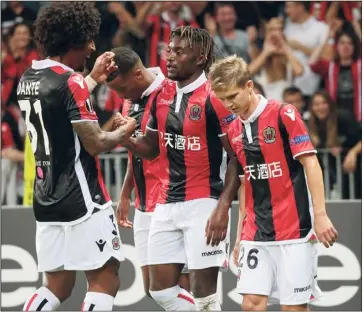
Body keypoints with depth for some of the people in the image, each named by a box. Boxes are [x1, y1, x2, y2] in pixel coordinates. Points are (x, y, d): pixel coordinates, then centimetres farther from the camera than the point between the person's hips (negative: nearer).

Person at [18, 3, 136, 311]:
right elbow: (95, 144, -17)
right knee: (105, 281, -3)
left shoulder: (28, 79, 9)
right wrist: (124, 131, 2)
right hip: (82, 201, -8)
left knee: (58, 286, 14)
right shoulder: (70, 83, -16)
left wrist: (93, 79, 28)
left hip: (47, 199, 8)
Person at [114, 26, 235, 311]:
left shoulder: (214, 97, -11)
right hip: (166, 204, 7)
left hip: (202, 203, -7)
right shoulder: (162, 95, 9)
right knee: (160, 287, 7)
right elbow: (151, 148, 20)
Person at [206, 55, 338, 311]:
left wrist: (320, 215, -16)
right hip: (256, 234, 5)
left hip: (293, 230, -5)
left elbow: (311, 164, -10)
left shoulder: (283, 114, -8)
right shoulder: (234, 129, 9)